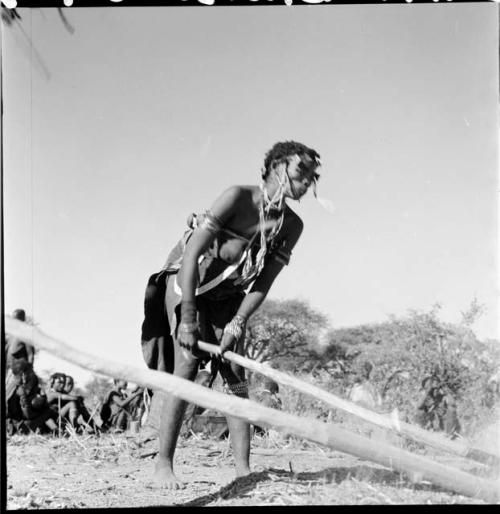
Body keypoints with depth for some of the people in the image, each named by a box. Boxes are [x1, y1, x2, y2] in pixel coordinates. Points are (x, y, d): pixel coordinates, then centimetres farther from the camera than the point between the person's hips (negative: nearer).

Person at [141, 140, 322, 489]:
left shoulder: (292, 226, -8)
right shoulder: (238, 198, -26)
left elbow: (263, 283, -8)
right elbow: (192, 254, -29)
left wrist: (237, 323, -20)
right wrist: (187, 318, -32)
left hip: (227, 296, 5)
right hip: (185, 285, -5)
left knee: (236, 378, -4)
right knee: (186, 370, -15)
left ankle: (243, 470, -2)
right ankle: (164, 465, -7)